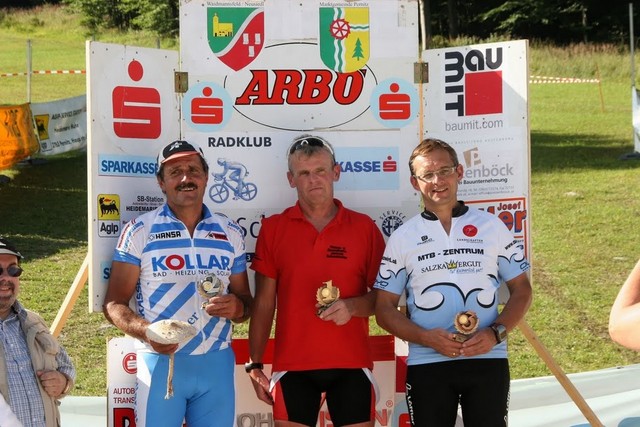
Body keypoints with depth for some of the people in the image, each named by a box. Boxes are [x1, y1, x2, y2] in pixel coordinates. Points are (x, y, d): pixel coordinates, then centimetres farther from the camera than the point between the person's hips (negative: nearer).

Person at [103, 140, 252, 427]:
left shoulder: (230, 233, 10)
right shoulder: (139, 231, 0)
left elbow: (246, 302, 16)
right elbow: (114, 303, -2)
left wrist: (237, 308, -8)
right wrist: (146, 332, -21)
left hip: (217, 364, 3)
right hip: (160, 363, -3)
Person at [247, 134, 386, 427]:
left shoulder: (364, 227, 3)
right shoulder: (273, 229, 4)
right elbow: (264, 302, 6)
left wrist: (352, 306, -14)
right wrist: (255, 365, 3)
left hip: (351, 365, 0)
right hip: (293, 366, 0)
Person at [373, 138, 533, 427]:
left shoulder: (492, 226, 8)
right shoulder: (402, 238, 6)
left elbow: (521, 290, 10)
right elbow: (384, 309, 5)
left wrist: (495, 333, -8)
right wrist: (426, 337, -13)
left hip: (487, 359, 0)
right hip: (426, 364, 0)